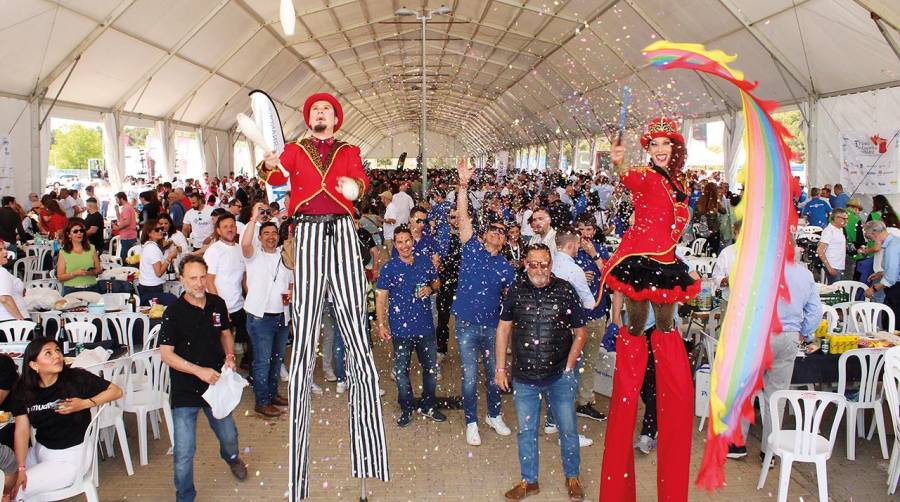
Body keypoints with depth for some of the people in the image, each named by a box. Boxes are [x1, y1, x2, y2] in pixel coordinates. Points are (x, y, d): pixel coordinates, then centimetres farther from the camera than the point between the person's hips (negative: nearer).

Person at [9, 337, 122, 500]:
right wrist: (21, 469, -16)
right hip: (40, 450, 5)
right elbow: (22, 429, -8)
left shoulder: (77, 378, -17)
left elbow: (116, 391, -10)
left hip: (72, 456, -5)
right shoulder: (22, 389, -5)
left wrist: (84, 404, -23)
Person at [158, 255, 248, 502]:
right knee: (184, 451, -2)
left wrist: (230, 356, -3)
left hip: (216, 383, 4)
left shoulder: (217, 304, -1)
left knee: (228, 435, 20)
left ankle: (231, 457, 55)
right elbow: (166, 353, -14)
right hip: (185, 390, -4)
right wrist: (199, 370, -23)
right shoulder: (174, 313, -15)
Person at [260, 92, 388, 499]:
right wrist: (269, 165, -17)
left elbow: (360, 177, 2)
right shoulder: (295, 150, 19)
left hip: (342, 231, 1)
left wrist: (356, 184, -22)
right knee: (304, 337, -5)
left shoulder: (348, 151, 18)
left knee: (357, 334, -1)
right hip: (308, 234, -1)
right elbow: (277, 179, 6)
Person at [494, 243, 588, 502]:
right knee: (526, 431, 13)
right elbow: (503, 329, 6)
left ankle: (572, 477, 32)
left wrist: (569, 366, -6)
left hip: (560, 376, -1)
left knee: (568, 429, 10)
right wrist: (500, 367, 3)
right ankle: (529, 481, 30)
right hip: (524, 376, 2)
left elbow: (580, 332, 1)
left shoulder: (565, 290, -6)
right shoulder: (516, 290, -1)